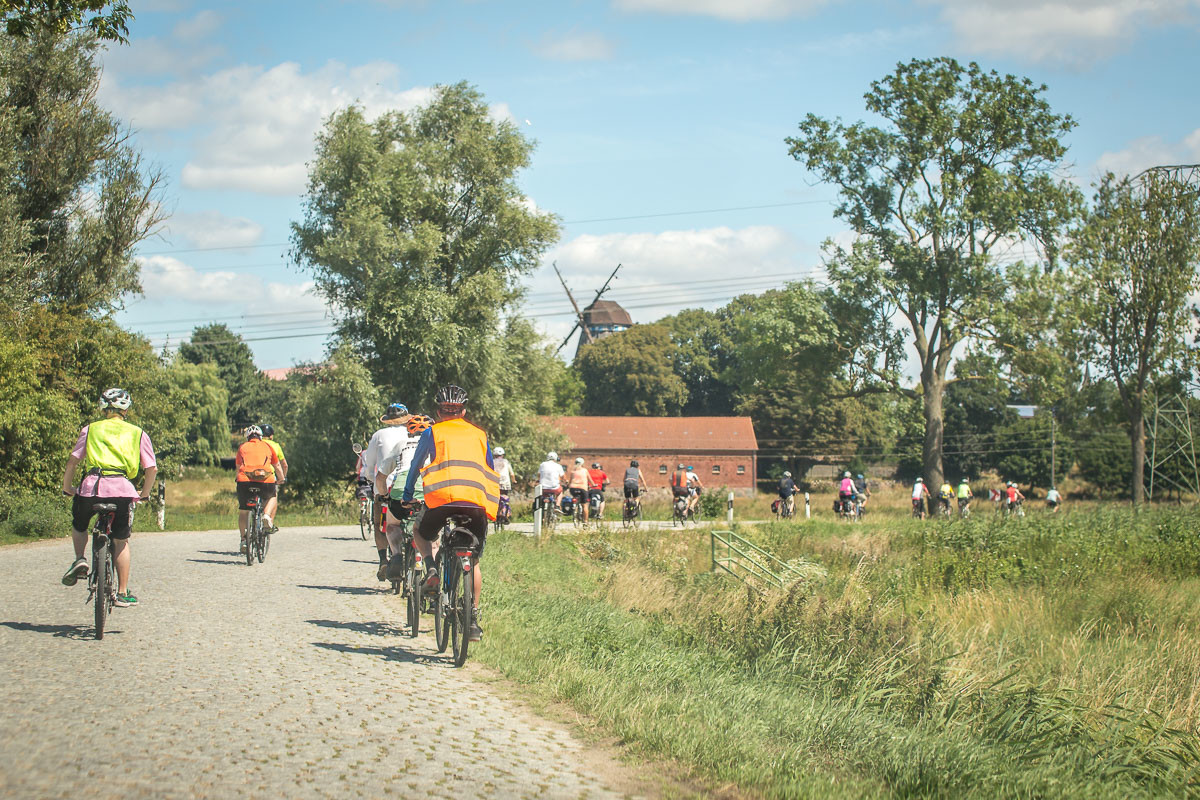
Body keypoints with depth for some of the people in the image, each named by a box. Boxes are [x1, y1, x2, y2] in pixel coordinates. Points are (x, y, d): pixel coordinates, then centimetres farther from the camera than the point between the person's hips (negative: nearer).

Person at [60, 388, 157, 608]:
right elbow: (152, 469, 12)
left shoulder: (91, 429, 16)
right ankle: (122, 593, 12)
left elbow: (72, 462, 9)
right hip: (122, 489, 0)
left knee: (78, 524, 29)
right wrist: (144, 494, 25)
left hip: (91, 485, 0)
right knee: (121, 541, 14)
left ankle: (79, 559, 6)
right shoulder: (138, 433, 17)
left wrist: (67, 488, 21)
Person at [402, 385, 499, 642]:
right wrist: (500, 503, 43)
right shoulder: (479, 435, 24)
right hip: (478, 502, 2)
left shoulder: (432, 433, 17)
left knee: (421, 534, 28)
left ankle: (431, 569, 1)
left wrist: (408, 496, 40)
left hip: (442, 497, -2)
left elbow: (415, 466, 26)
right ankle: (473, 619, 10)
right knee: (473, 562, 16)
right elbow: (491, 472, 32)